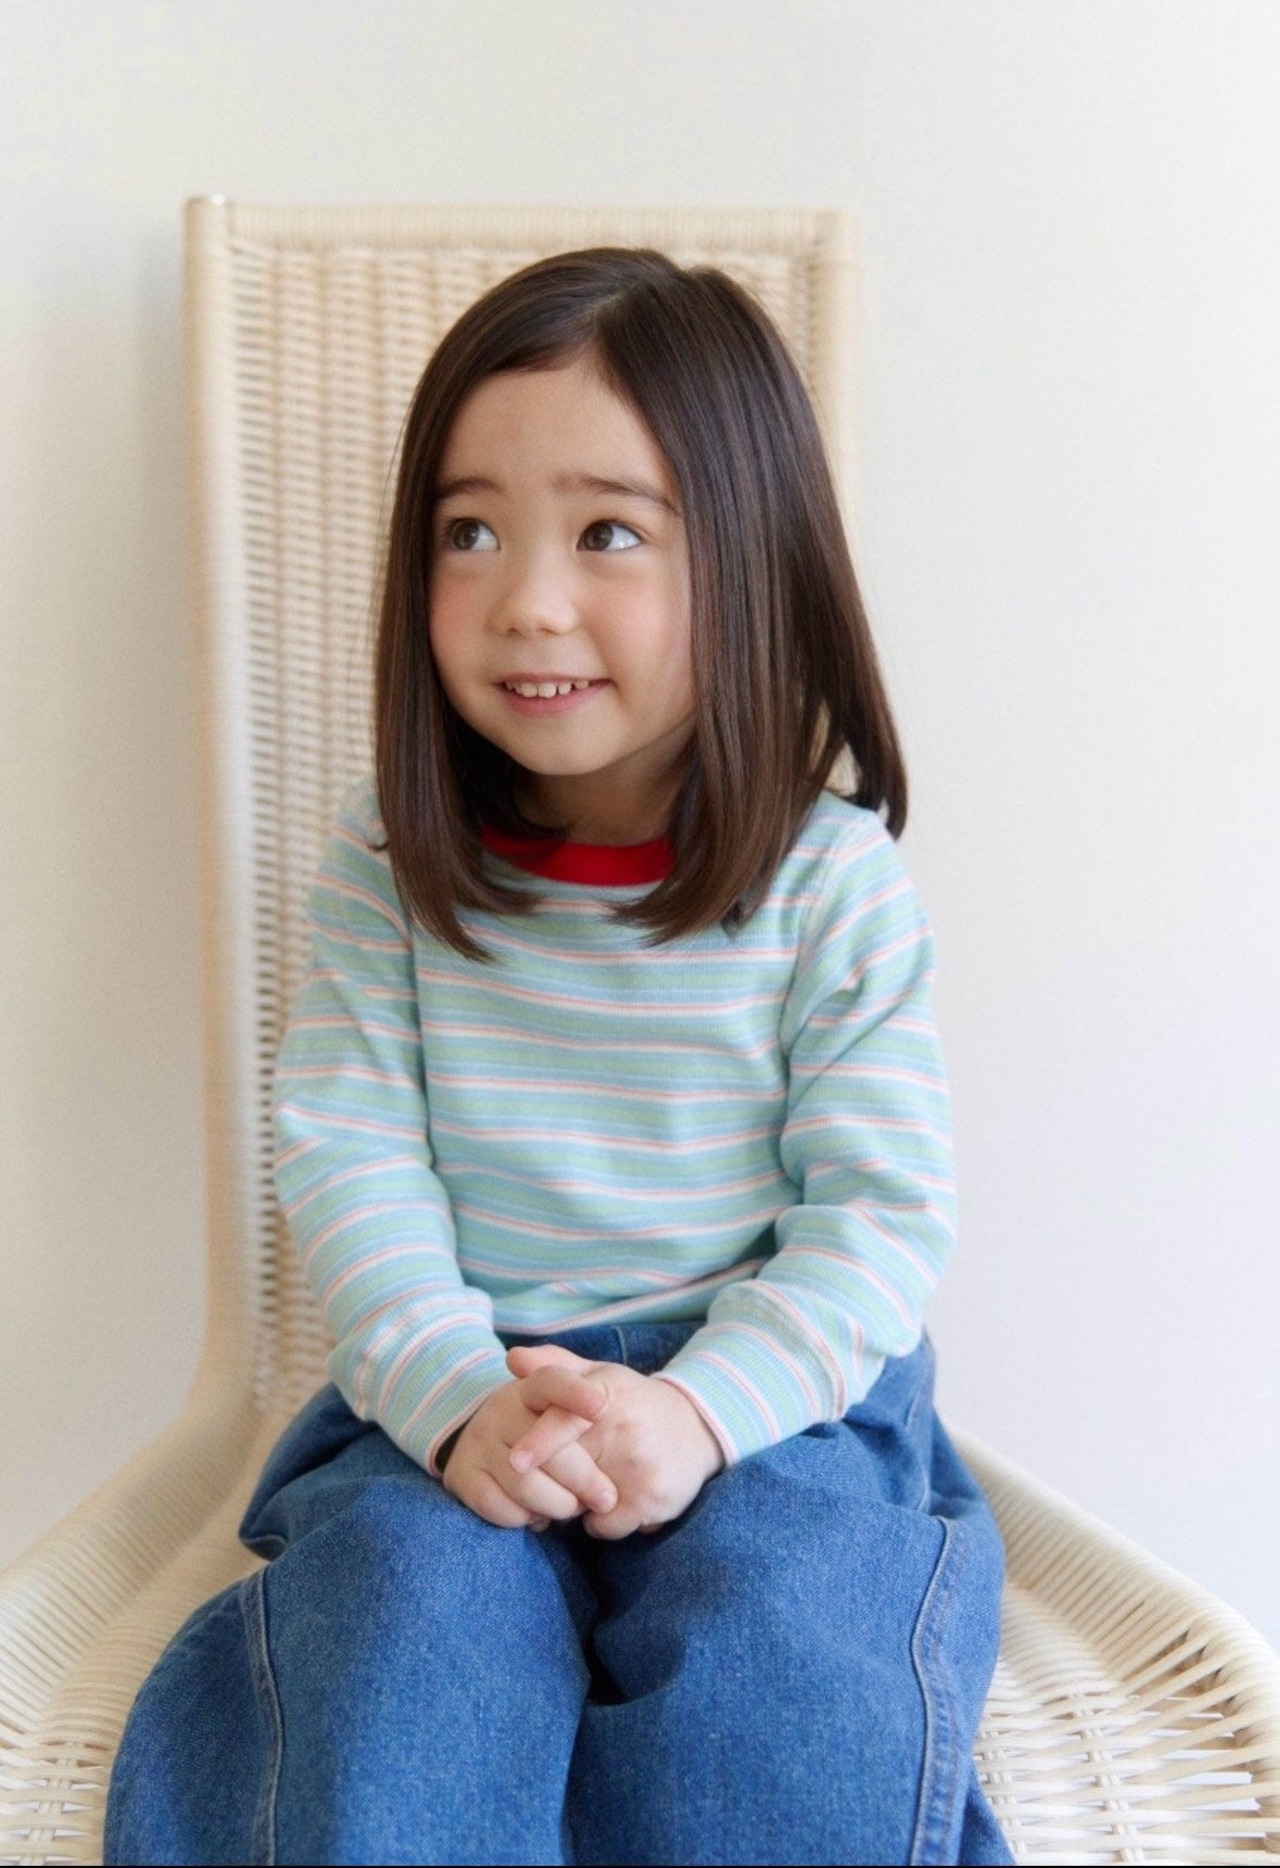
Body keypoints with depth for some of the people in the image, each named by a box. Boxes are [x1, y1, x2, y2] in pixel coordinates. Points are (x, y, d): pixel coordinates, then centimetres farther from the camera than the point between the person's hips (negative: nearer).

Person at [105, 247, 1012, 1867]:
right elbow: (343, 1156, -4)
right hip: (456, 1385, 1)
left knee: (779, 1634, -26)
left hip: (772, 1383, -1)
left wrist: (700, 1406, -22)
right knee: (412, 1613, -26)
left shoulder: (830, 879, -6)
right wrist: (458, 1397, -20)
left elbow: (885, 1210, -7)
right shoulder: (385, 861, -1)